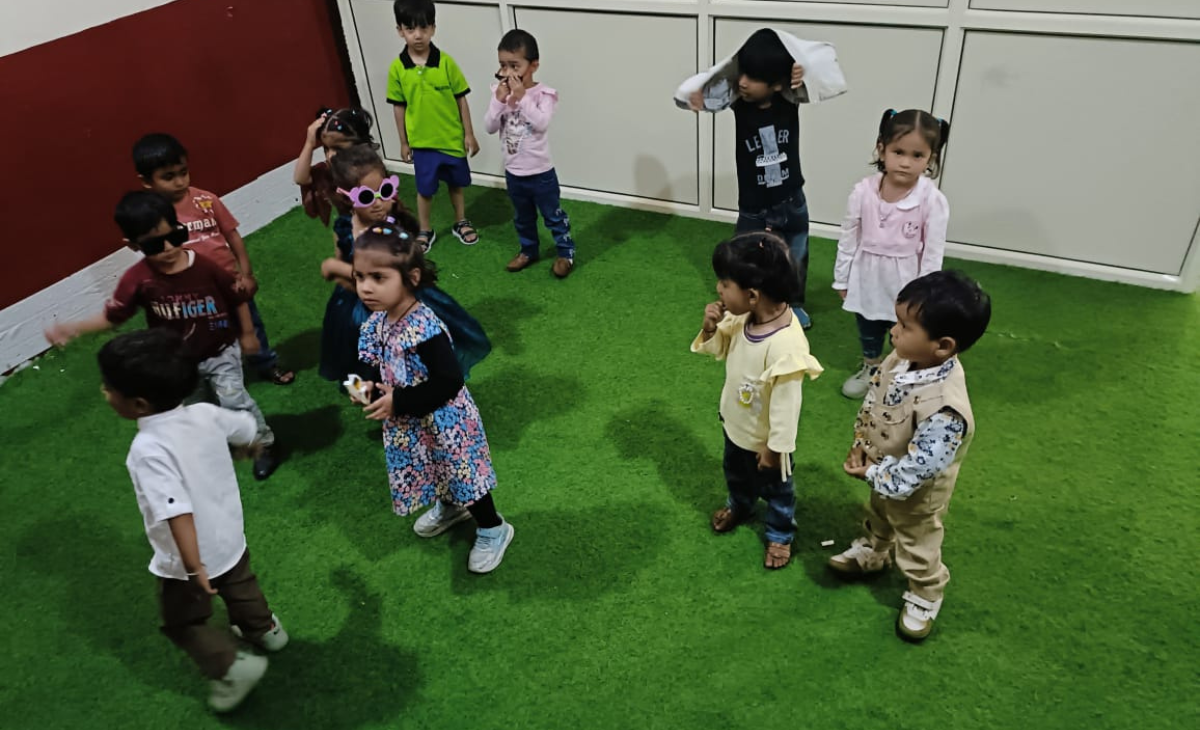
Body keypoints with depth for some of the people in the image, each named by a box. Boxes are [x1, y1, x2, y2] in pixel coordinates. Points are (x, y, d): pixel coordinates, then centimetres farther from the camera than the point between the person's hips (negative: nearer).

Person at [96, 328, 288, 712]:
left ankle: (232, 665, 11)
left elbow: (177, 512, -39)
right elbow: (247, 427, 7)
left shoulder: (149, 450, -33)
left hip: (186, 560, -7)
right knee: (240, 589, 33)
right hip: (230, 539, 7)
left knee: (182, 622, 18)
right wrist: (249, 449, 30)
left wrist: (194, 568, -35)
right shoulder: (205, 414, -13)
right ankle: (264, 629, 53)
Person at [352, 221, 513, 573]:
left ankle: (492, 529, 33)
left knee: (462, 473, 10)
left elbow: (449, 382, -31)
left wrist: (398, 403, -26)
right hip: (412, 424, 8)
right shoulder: (378, 321, -6)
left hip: (445, 422, -8)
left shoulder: (424, 329, -33)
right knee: (436, 469, 29)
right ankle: (450, 506, 57)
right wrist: (373, 390, -10)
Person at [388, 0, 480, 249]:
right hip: (422, 141, 0)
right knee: (425, 189, 11)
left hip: (452, 138, 0)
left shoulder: (446, 62, -11)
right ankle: (425, 231, 30)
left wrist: (469, 133, -3)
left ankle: (461, 223, 37)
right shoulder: (397, 68, -9)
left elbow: (461, 99, -4)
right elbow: (399, 107, -1)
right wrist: (404, 142, 3)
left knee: (455, 183, 17)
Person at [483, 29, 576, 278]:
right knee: (522, 218, 23)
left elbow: (542, 124, -31)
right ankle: (529, 250, 42)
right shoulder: (500, 92, -4)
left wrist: (522, 97, -33)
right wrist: (499, 101, -23)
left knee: (553, 215, 11)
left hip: (540, 172, -5)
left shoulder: (543, 94, -16)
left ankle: (566, 252, 28)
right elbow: (490, 128, -9)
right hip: (513, 172, 5)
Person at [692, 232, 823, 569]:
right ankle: (740, 506, 65)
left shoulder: (785, 345, -40)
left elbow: (786, 403, -30)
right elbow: (719, 349, 2)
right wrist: (710, 328, -20)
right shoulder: (742, 318, -17)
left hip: (764, 437, -7)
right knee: (736, 473, 34)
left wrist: (774, 447, -19)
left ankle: (780, 534, 50)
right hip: (735, 423, 7)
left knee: (775, 487, 23)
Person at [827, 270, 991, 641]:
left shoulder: (943, 408, -44)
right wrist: (860, 443, -7)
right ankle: (873, 552, 64)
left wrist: (872, 473, -22)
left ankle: (925, 596, 48)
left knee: (917, 546, 21)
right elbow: (873, 397, -2)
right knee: (878, 515, 36)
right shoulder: (903, 359, -21)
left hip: (915, 492, -7)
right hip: (883, 475, 7)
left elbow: (918, 467, -35)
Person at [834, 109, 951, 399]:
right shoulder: (864, 191, -14)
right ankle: (870, 369, 52)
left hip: (906, 286, -3)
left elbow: (933, 255, -13)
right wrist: (842, 279, 4)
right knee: (868, 332, 26)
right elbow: (848, 239, -3)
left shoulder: (933, 201, -20)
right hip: (868, 281, 3)